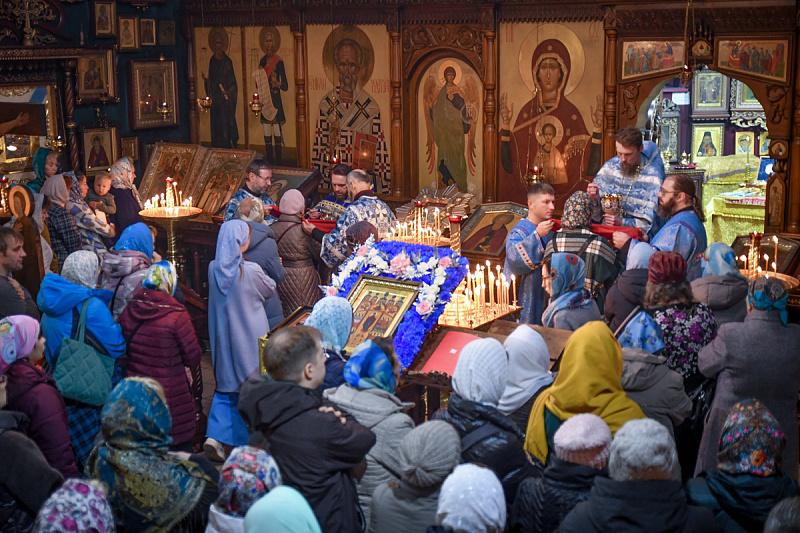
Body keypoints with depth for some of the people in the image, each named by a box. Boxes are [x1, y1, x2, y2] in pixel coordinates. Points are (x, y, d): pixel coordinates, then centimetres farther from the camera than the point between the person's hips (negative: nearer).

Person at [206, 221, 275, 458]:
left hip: (222, 336, 4)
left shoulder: (213, 268, -6)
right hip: (249, 337, -4)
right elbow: (270, 289, -1)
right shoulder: (251, 271, -19)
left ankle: (215, 437, 3)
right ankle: (246, 441, 18)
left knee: (225, 384, 16)